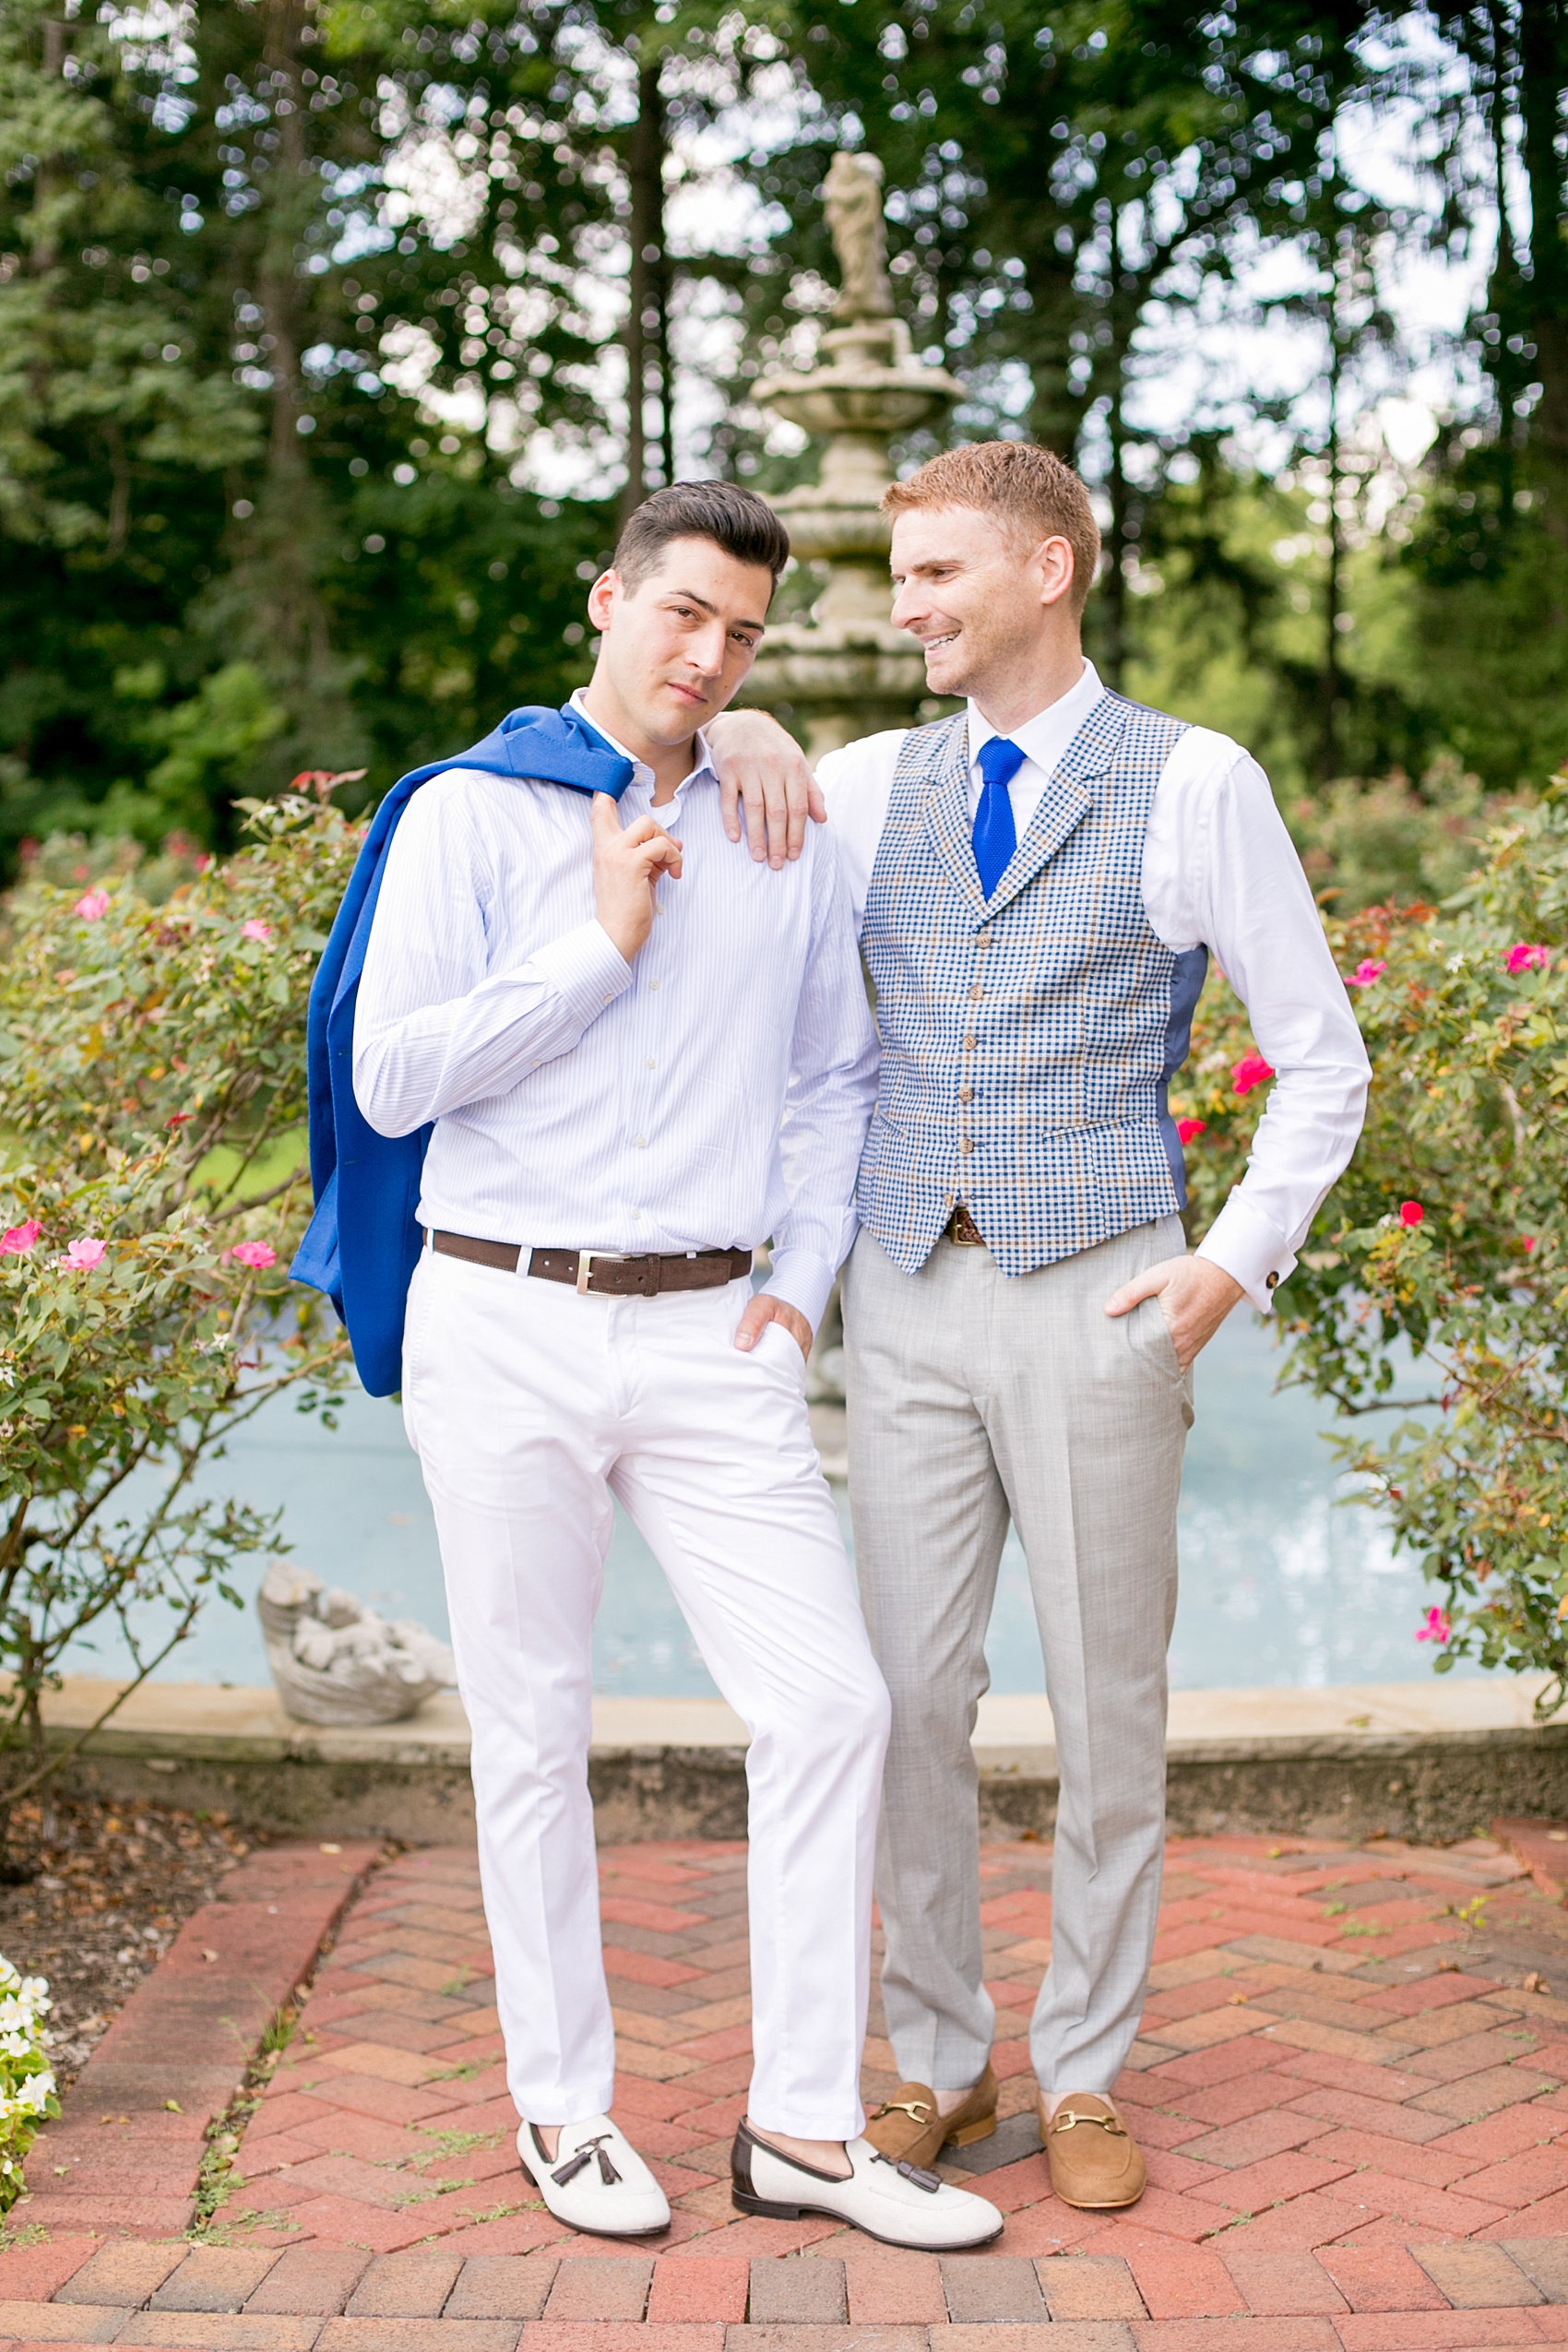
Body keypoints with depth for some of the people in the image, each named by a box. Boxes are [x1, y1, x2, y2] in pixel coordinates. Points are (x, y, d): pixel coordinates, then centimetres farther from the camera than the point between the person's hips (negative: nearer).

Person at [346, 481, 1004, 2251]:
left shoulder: (785, 842, 12)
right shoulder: (468, 817, 1)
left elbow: (837, 1082, 20)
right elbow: (393, 1077, -7)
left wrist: (802, 1279, 8)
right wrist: (604, 944, -9)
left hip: (709, 1339, 3)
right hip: (505, 1325, -3)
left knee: (831, 1705, -4)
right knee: (531, 1735, 5)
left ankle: (803, 2127, 9)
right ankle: (561, 2107, 22)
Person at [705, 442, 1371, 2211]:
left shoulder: (1196, 786, -1)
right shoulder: (870, 788, 9)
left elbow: (1322, 1057, 3)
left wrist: (1239, 1261, -7)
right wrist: (736, 735, 1)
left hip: (1097, 1296, -3)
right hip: (907, 1288, 3)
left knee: (1108, 1709, 5)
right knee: (911, 1695, 5)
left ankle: (1084, 2078, 22)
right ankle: (937, 2061, 22)